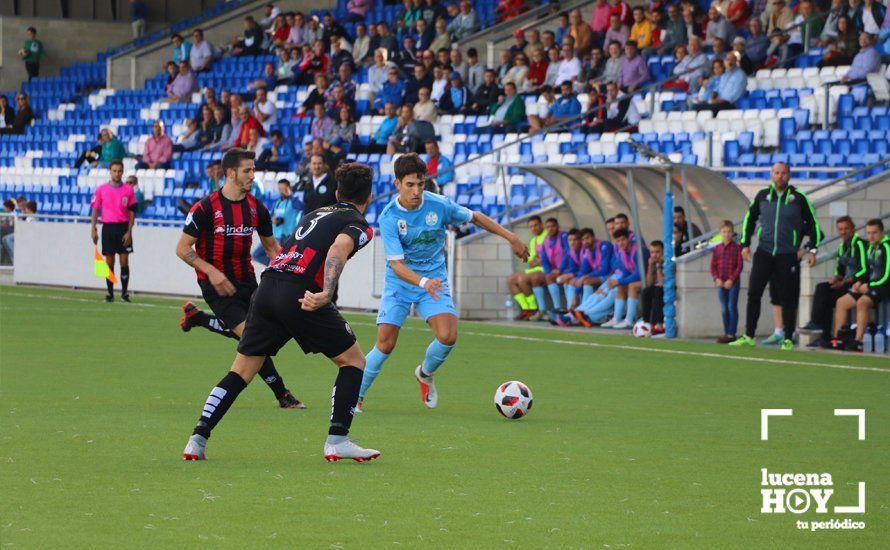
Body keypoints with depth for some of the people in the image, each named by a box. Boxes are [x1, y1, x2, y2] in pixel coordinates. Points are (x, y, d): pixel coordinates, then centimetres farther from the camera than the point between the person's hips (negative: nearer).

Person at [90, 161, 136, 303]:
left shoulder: (128, 190, 2)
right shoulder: (101, 189, 4)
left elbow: (132, 212, 3)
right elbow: (95, 209, 6)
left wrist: (129, 232, -5)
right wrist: (93, 229, -1)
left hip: (123, 227, -1)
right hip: (108, 227, 1)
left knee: (124, 260, -4)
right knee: (109, 261, 3)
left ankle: (124, 293, 3)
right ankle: (110, 293, 9)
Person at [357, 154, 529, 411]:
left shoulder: (439, 205, -12)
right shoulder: (388, 217, -19)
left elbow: (475, 217, 6)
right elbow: (396, 264, -23)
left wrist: (511, 238, 6)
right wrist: (423, 282, -41)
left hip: (434, 280, 2)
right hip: (399, 283, -2)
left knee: (448, 336, -18)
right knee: (385, 345, -11)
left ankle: (425, 374, 14)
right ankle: (355, 395, 9)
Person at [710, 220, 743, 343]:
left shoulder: (737, 248, -3)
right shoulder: (717, 249, 8)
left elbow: (739, 266, -7)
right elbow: (713, 266, 8)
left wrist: (731, 280, -15)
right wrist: (716, 279, -7)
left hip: (733, 282, -4)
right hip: (721, 283, 4)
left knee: (732, 307, -5)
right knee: (724, 309, 8)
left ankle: (732, 334, -2)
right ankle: (726, 333, 14)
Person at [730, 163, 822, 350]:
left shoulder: (799, 198, 0)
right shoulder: (762, 196, 6)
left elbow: (813, 224, 8)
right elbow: (749, 218, 19)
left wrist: (812, 249, 1)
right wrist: (745, 244, 12)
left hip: (788, 256, -2)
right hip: (764, 252, 2)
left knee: (788, 298, 0)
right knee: (753, 293, -5)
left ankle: (788, 340, 8)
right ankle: (748, 337, -1)